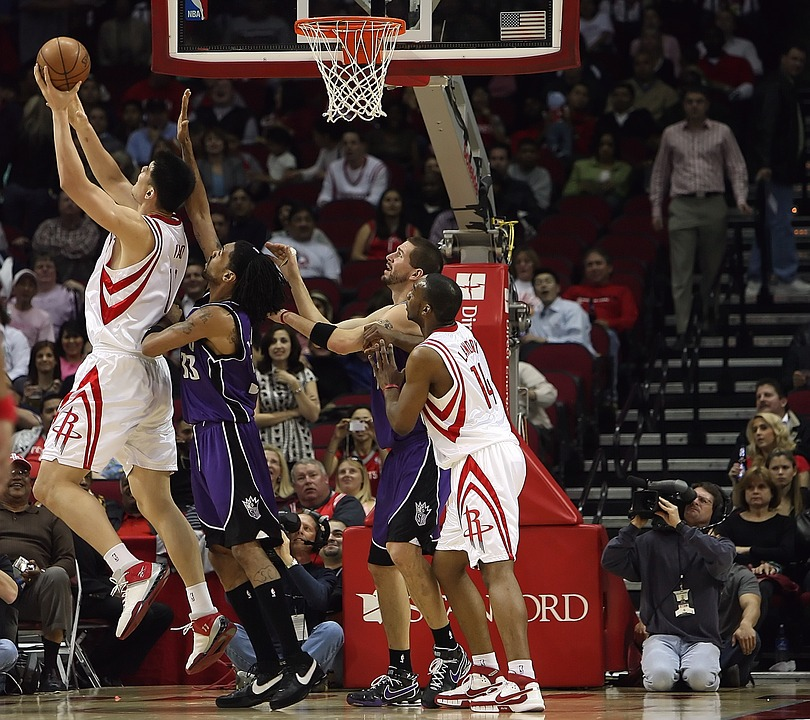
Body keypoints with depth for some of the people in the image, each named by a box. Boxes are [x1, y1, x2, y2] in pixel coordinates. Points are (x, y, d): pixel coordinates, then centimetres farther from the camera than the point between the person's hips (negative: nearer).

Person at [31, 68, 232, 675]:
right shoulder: (174, 233, 12)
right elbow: (110, 180, 23)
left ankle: (133, 571, -27)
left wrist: (59, 112, -5)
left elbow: (74, 182, -14)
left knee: (54, 483, -10)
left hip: (117, 369, -9)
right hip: (153, 374, 9)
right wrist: (77, 115, 22)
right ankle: (206, 617, 7)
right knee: (157, 500, 12)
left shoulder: (138, 229, -12)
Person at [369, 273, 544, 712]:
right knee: (447, 565, 16)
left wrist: (388, 383, 11)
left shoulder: (425, 355, -12)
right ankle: (483, 672, 16)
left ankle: (522, 681, -29)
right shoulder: (463, 337, 14)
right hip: (485, 458, 10)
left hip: (482, 460, -10)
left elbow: (401, 423, -5)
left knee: (496, 568, -18)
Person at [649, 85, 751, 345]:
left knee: (713, 265, 6)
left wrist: (741, 199, -6)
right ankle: (682, 330, -9)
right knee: (681, 271, -7)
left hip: (713, 204, 0)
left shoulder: (721, 133, 7)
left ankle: (708, 306, 32)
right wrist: (656, 208, 11)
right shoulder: (671, 134, 10)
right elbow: (659, 173, 15)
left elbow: (737, 167, 7)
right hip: (682, 205, 0)